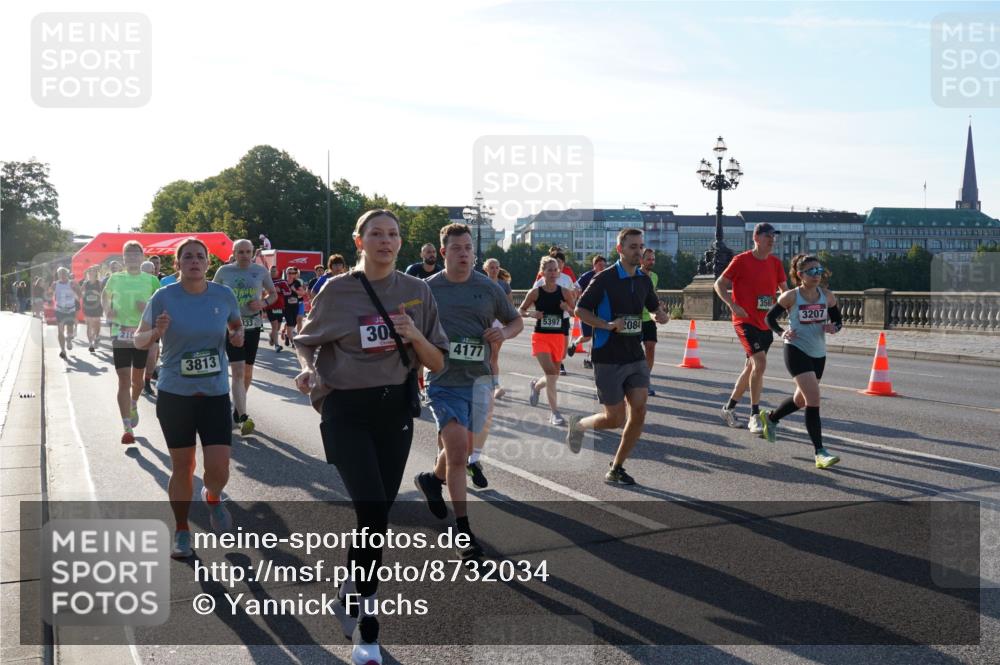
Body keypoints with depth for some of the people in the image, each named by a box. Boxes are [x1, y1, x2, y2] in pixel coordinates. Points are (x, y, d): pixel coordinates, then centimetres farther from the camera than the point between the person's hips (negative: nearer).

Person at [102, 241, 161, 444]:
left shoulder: (151, 280, 0)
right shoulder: (115, 278, 2)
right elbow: (105, 296, 19)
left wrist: (148, 308, -16)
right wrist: (107, 310, -1)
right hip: (120, 335, -1)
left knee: (137, 379, 17)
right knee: (124, 381, -8)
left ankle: (133, 406, 48)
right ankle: (127, 428, -7)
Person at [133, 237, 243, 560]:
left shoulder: (223, 295, -2)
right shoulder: (164, 297, -7)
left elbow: (236, 324, 18)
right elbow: (138, 341, 1)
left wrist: (238, 335, -5)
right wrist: (156, 333, -21)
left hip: (216, 394, 1)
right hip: (174, 394, -1)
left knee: (219, 469, -6)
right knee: (182, 466, 8)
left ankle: (213, 497, 30)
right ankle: (182, 531, 28)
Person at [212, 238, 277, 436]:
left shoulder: (261, 271, 1)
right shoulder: (224, 271, -1)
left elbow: (273, 293, 12)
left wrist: (264, 303, -9)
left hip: (253, 325, 3)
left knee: (247, 370, 13)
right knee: (238, 371, -14)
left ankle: (238, 408, 35)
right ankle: (243, 418, -20)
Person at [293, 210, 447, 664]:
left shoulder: (416, 291, 3)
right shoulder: (337, 290, -4)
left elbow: (437, 363, 5)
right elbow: (306, 341, 10)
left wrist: (415, 337, -14)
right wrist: (308, 370, -11)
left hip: (395, 409, 4)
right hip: (346, 410, -3)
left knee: (376, 512, 11)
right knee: (373, 511, -14)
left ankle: (350, 593, 38)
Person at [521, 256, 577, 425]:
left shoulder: (565, 292, 0)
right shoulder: (535, 292, -4)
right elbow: (521, 310, 5)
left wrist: (568, 308, -13)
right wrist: (532, 314, -15)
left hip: (557, 337, 3)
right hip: (540, 336, -3)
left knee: (554, 375, 12)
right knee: (550, 372, -18)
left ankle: (536, 385, 48)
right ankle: (554, 413, -11)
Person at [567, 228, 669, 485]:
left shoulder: (644, 280, 8)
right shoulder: (605, 279, -10)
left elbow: (655, 306, 24)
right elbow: (580, 309, -8)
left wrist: (662, 315, 0)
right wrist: (608, 325, -21)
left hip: (635, 357, 6)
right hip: (608, 358, -6)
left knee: (639, 412, -3)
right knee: (615, 419, -3)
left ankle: (616, 469, 12)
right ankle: (579, 424, 29)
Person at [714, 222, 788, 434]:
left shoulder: (775, 262, 8)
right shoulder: (741, 260, -9)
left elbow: (784, 289, 19)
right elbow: (719, 284, -5)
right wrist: (733, 306, -18)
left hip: (766, 323, 7)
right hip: (746, 320, -7)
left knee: (751, 367, 13)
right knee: (760, 362, -19)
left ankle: (729, 408, 30)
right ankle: (755, 417, -12)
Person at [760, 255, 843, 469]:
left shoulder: (828, 296, 1)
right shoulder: (791, 297, -10)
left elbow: (838, 320, 12)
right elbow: (770, 317, 1)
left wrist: (833, 328, -11)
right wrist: (781, 333, -16)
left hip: (818, 354, 6)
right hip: (796, 352, -6)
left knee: (802, 399, 20)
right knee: (813, 398, -17)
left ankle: (770, 417, 48)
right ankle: (820, 452, -14)